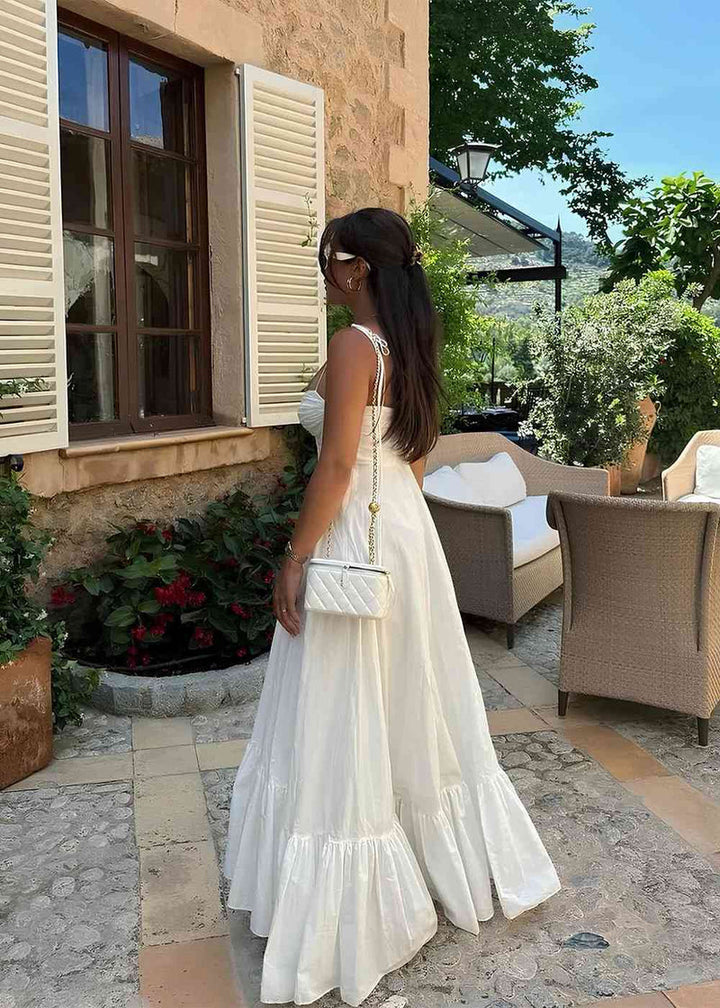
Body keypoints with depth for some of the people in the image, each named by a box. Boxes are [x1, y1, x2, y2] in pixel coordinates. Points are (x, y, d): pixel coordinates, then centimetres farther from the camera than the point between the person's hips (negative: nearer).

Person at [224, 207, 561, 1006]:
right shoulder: (411, 344, 11)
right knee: (414, 704, 21)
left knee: (345, 727, 1)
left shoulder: (353, 345, -16)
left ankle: (350, 918, 15)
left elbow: (337, 465, -21)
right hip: (408, 529, 9)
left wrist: (294, 560, -17)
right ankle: (458, 867, 37)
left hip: (357, 539, -9)